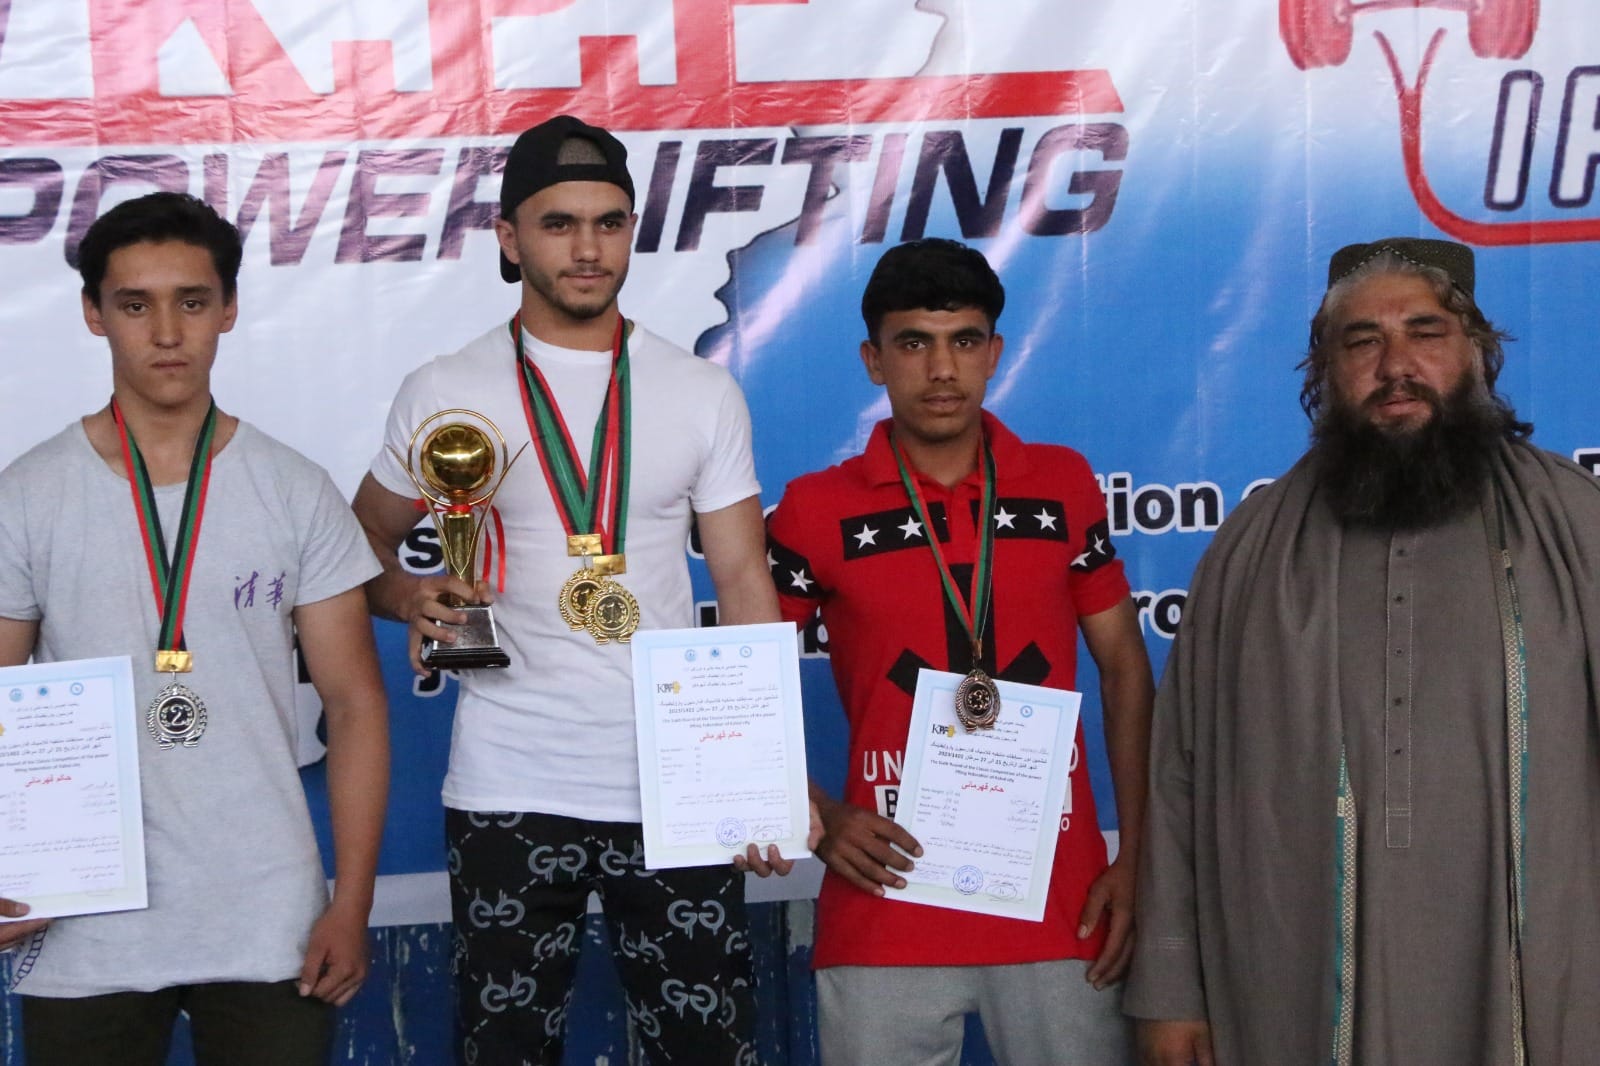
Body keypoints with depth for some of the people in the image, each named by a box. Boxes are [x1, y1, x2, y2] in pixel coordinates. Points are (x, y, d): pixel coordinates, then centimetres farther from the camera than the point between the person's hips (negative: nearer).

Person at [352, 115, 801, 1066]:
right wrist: (410, 597, -11)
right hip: (507, 792, 0)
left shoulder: (705, 394, 6)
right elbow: (364, 544, 13)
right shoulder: (442, 395, 3)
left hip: (676, 788, 1)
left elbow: (743, 582, 5)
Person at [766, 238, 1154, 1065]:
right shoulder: (818, 510, 1)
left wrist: (1136, 858, 2)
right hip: (886, 911, -1)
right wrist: (818, 818, -8)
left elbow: (1124, 670, 9)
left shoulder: (1063, 486, 6)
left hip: (1062, 902, 1)